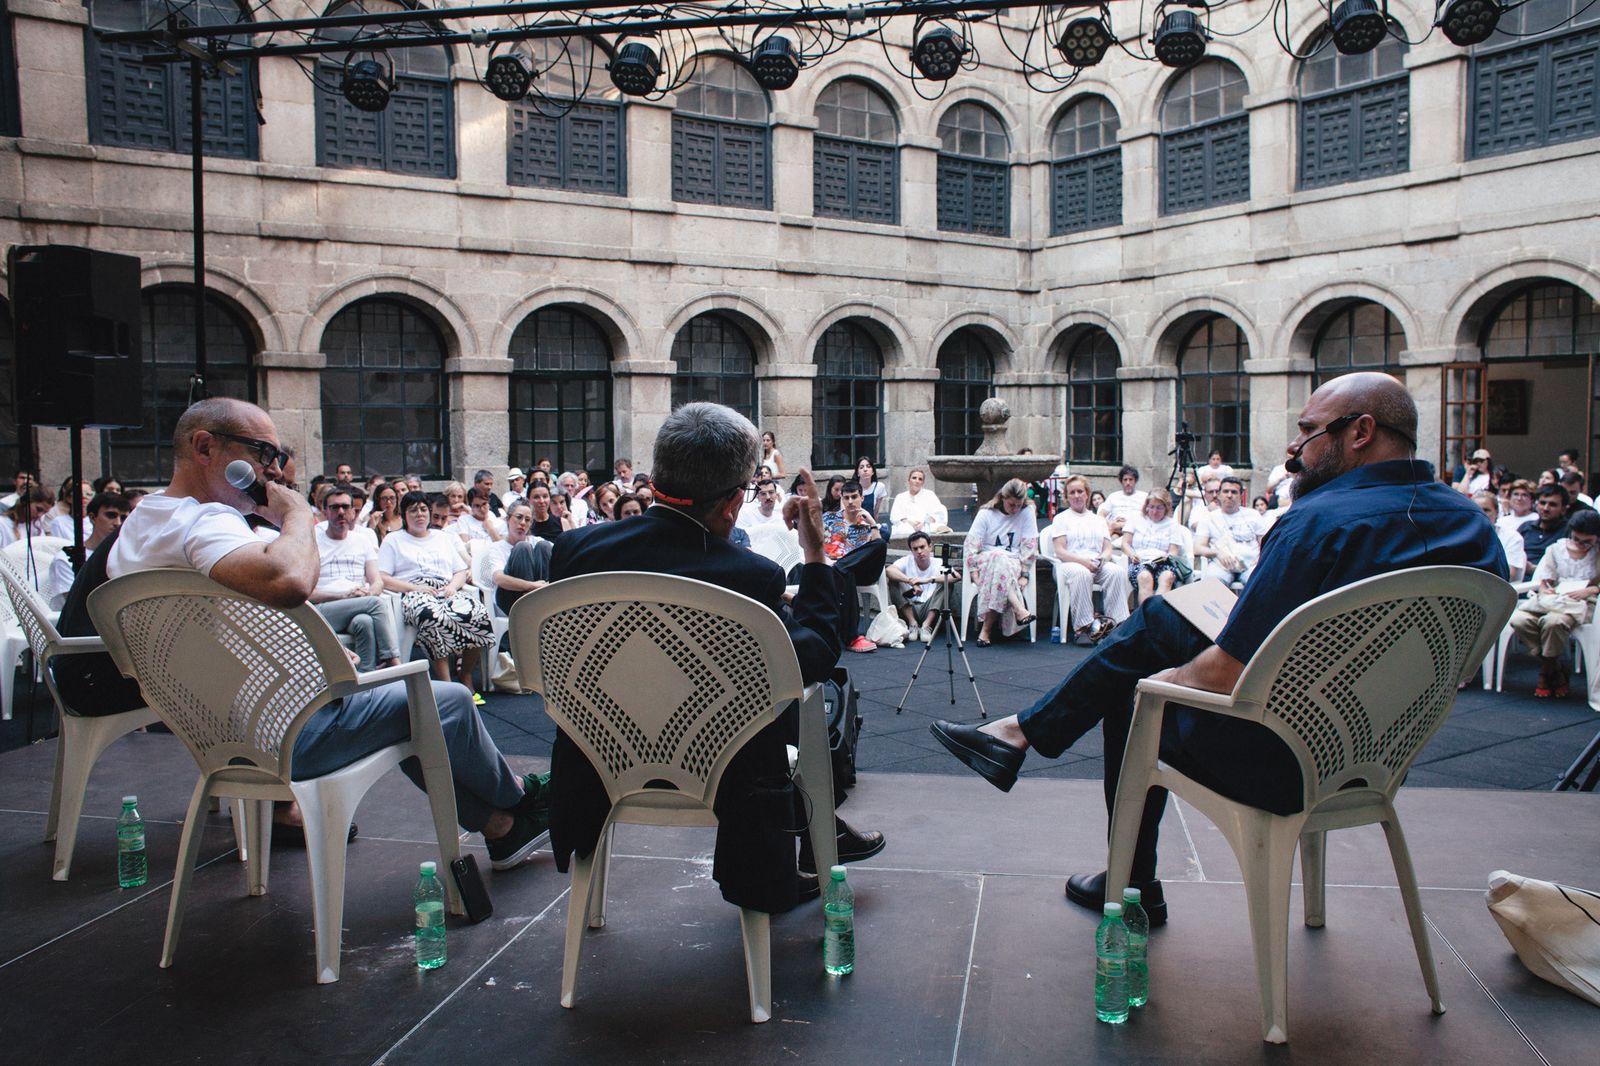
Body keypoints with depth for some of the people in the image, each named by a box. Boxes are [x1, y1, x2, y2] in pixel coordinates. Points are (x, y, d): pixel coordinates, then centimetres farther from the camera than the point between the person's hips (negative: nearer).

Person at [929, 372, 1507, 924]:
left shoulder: (1322, 522, -26)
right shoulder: (1472, 523, 1)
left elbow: (1226, 674, -24)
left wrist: (1168, 678, -3)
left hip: (1282, 759, -8)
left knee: (1133, 695, 20)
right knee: (1156, 618, 14)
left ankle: (1133, 888, 37)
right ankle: (1021, 731, 23)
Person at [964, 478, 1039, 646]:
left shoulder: (1027, 513, 1)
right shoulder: (986, 513, -1)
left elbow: (1030, 547, -3)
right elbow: (971, 544, -5)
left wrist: (1024, 574, -12)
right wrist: (974, 573, -15)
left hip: (1013, 563, 1)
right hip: (985, 561, 0)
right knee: (999, 558, -36)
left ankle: (987, 629, -31)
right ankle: (1019, 610, -46)